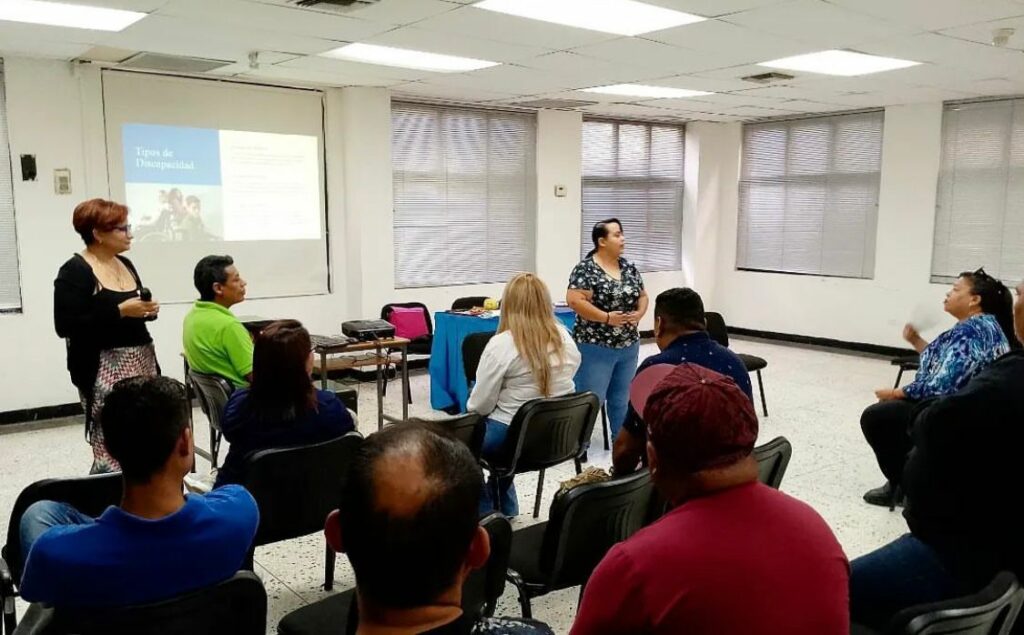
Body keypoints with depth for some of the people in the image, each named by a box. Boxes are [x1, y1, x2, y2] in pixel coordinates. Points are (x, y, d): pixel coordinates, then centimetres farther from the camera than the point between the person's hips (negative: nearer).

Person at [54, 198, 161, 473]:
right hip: (104, 369, -7)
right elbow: (66, 326, -17)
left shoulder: (125, 264, 13)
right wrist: (120, 311, -20)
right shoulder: (74, 272, -9)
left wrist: (145, 310, 2)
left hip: (141, 362, 7)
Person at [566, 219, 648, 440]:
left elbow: (642, 295, 17)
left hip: (628, 346, 6)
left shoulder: (629, 267, 9)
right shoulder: (586, 269, -12)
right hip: (596, 347, -6)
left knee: (622, 398, 15)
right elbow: (574, 300, -20)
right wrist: (607, 317, -20)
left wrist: (639, 313, -4)